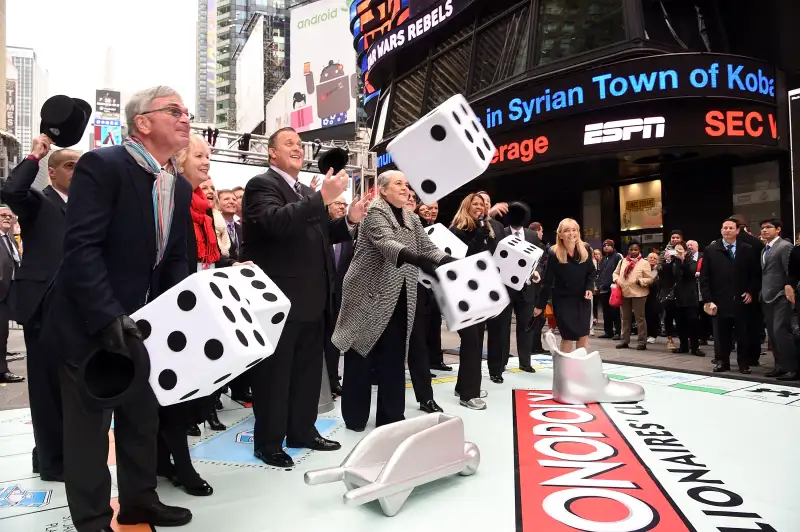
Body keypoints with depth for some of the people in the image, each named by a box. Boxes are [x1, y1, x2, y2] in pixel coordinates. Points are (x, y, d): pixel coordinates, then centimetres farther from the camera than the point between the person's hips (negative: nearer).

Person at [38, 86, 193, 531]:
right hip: (90, 326, -7)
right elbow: (80, 248, -23)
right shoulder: (102, 165, -15)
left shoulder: (180, 187, 7)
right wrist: (108, 317, -29)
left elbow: (174, 259, 8)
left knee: (143, 421, 18)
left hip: (145, 325, 7)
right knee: (89, 427, 8)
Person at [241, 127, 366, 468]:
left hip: (311, 299, 9)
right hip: (278, 299, -8)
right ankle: (268, 441, 17)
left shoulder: (307, 193, 19)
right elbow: (276, 222, -27)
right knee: (274, 371, 3)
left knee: (308, 368, 16)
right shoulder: (261, 184, -8)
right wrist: (323, 198, -32)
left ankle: (302, 430, 30)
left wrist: (349, 220, 4)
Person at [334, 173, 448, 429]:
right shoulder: (374, 213, -11)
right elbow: (386, 243, -29)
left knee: (394, 358, 8)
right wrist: (417, 260, -45)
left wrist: (453, 263, -15)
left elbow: (428, 247, 4)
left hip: (399, 299, 6)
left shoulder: (411, 219, 11)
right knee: (361, 356, 2)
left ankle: (391, 416, 17)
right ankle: (355, 416, 17)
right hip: (369, 296, -6)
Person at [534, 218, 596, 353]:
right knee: (568, 336, -2)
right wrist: (540, 305, -9)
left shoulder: (585, 250, -5)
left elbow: (591, 271, 9)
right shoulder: (554, 254, -14)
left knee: (584, 334, 8)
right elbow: (547, 281, -10)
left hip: (582, 299, 4)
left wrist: (589, 288, -9)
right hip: (563, 300, -3)